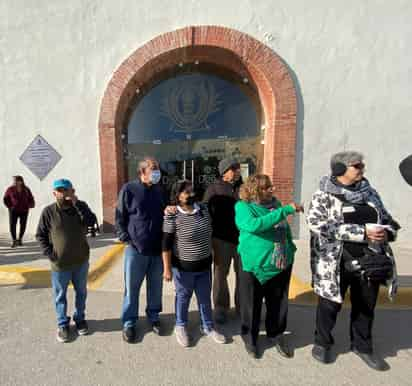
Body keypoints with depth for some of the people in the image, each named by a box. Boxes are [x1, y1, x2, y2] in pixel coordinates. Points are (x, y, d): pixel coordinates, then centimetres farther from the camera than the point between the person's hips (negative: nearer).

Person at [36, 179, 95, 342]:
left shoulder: (80, 207, -4)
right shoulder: (48, 211, -8)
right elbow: (40, 235, -1)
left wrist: (76, 204, -24)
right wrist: (49, 253, -9)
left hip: (81, 261, 2)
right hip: (60, 264, -1)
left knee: (81, 293, 17)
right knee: (60, 296, 14)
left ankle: (80, 319, 37)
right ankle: (63, 324, 33)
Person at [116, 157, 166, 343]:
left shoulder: (160, 189, 6)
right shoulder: (129, 189, -6)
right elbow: (119, 217, -3)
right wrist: (125, 238, -10)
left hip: (157, 249, 4)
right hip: (135, 248, -3)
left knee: (156, 287, 17)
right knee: (131, 288, 11)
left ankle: (154, 316, 37)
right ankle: (129, 322, 30)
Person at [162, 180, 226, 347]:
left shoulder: (203, 209, -3)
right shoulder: (172, 216, -19)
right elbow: (166, 244, -15)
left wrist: (211, 255, 16)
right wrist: (167, 268, -14)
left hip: (204, 265, 5)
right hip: (183, 266, -4)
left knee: (205, 297, 19)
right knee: (183, 297, 17)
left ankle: (208, 327, 40)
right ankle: (180, 327, 41)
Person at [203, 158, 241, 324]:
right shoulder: (213, 189, -2)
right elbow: (205, 212, -2)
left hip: (243, 238, 3)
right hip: (222, 239, -2)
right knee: (220, 275, 11)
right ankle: (221, 308, 30)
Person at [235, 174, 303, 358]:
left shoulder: (275, 203, 4)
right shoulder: (243, 207, -13)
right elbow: (255, 225, -33)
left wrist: (290, 248, 13)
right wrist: (285, 210, -31)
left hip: (281, 264, 5)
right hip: (254, 266, -5)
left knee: (279, 304, 20)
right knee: (252, 305, 13)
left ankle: (276, 334, 44)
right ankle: (250, 337, 38)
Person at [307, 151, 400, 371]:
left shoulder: (369, 192, 8)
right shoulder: (324, 195, -9)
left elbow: (387, 219, 15)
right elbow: (317, 223, -21)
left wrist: (387, 232, -10)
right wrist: (362, 233, -24)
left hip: (369, 260, 5)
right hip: (335, 261, -5)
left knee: (366, 305, 19)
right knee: (331, 304, 10)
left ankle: (362, 346, 44)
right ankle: (322, 343, 35)